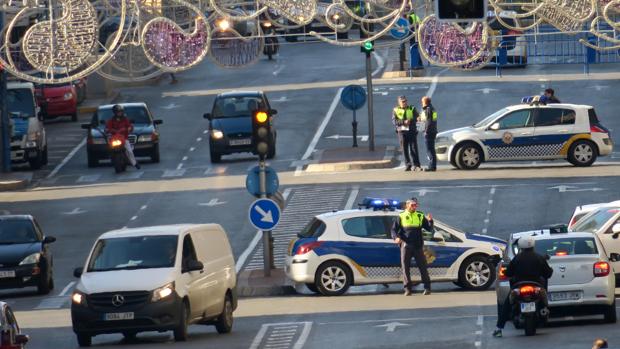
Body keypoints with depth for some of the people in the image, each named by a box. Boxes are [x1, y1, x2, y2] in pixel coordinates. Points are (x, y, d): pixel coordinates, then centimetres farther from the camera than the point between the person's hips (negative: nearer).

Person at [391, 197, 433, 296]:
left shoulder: (420, 216, 9)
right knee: (405, 267, -1)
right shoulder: (401, 217, 7)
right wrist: (396, 237, -15)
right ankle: (407, 289, 3)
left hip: (418, 246, 0)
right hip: (406, 245, 0)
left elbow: (429, 229, 7)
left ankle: (427, 288, 4)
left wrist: (430, 221, -13)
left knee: (423, 266, -1)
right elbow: (394, 229, 5)